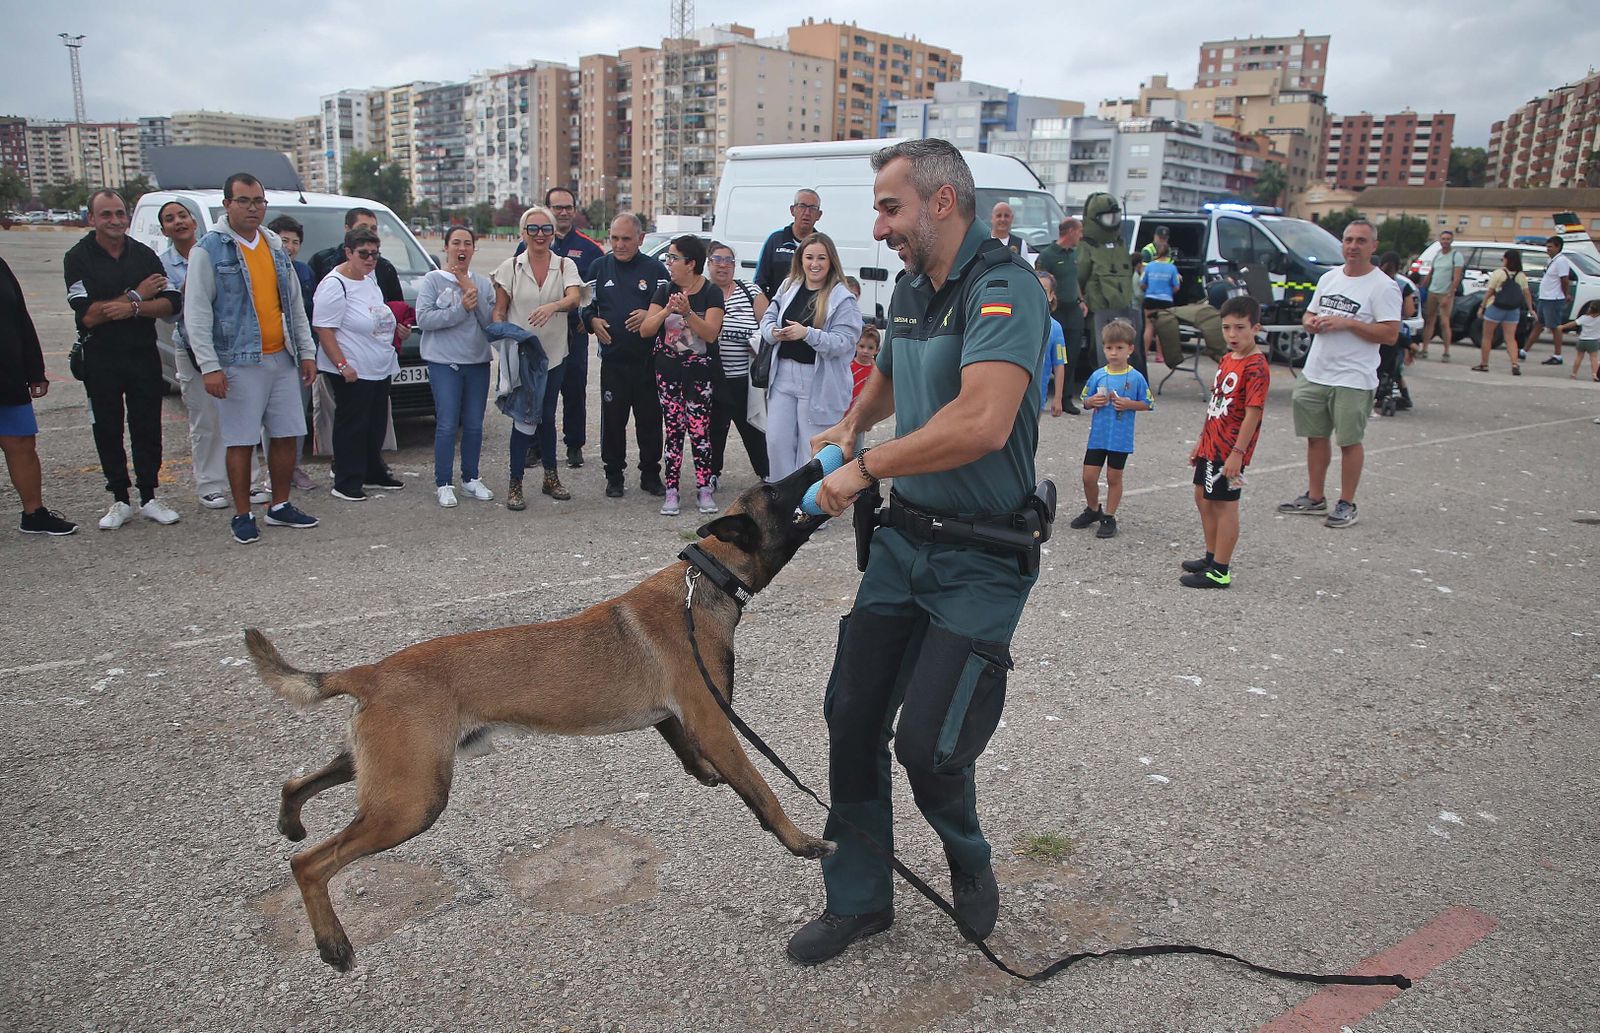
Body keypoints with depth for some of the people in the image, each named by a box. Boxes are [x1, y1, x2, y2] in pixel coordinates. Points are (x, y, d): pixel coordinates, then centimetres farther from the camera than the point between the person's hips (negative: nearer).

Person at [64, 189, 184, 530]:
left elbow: (172, 303, -1)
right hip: (100, 359, -2)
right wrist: (138, 295, -9)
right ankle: (120, 501, 15)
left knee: (147, 428, 5)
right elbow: (88, 315, -14)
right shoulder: (78, 259, -4)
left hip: (144, 355, 2)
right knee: (108, 431, 5)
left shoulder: (144, 255, 6)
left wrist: (133, 308, -17)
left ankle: (149, 498, 14)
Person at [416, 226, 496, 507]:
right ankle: (444, 484, 2)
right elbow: (423, 319, -11)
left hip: (478, 362, 4)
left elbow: (490, 321, -1)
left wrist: (472, 292, -11)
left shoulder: (483, 283, 8)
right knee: (447, 425, -7)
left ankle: (470, 479, 22)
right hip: (444, 361, -4)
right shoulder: (433, 280, -2)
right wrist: (460, 309, -16)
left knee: (474, 425, 9)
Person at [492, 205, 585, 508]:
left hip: (554, 354, 2)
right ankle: (515, 484, 4)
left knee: (547, 416, 13)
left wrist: (553, 306, -38)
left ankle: (551, 477, 27)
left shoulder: (565, 265, 2)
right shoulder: (511, 267, 0)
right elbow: (498, 311, 1)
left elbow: (574, 298, -17)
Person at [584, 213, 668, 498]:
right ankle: (614, 475, 17)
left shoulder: (655, 268, 3)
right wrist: (592, 321, -4)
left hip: (648, 359, -1)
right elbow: (586, 306, 16)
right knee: (612, 421, 4)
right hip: (613, 358, 1)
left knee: (650, 420, 5)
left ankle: (650, 475, 18)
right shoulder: (599, 267, 9)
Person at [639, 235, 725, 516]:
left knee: (699, 430, -2)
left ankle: (704, 488, 8)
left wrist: (687, 312, -27)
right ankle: (671, 490, 9)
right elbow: (645, 330, -3)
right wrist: (666, 311, -19)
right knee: (673, 431, 4)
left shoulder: (711, 293, -4)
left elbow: (711, 333, -14)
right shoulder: (665, 291, 5)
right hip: (668, 372, 3)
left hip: (699, 373, -2)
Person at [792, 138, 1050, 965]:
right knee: (851, 718, 8)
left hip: (981, 557, -8)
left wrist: (866, 467, -23)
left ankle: (970, 863, 27)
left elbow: (984, 423, -35)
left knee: (926, 743, -7)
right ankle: (858, 899, 26)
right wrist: (849, 425, 11)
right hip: (904, 536, 8)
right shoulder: (910, 291, 9)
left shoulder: (1002, 290, -19)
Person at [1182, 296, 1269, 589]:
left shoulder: (1255, 367, -17)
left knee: (1224, 505, -3)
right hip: (1211, 446, 9)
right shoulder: (1227, 360, 11)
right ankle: (1213, 556, 34)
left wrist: (1237, 452, -24)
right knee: (1203, 498, 18)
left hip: (1230, 451, -9)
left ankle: (1220, 572, 5)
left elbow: (1253, 412, -21)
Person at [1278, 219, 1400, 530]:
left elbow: (1390, 334, -15)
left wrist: (1347, 323, -21)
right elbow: (1309, 315, 20)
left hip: (1353, 380, -6)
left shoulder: (1382, 287, -9)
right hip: (1314, 373, 7)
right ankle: (1315, 498, 24)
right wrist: (1311, 323, -5)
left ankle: (1346, 504, 10)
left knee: (1349, 441, 1)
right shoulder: (1329, 278, 12)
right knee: (1316, 436, 13)